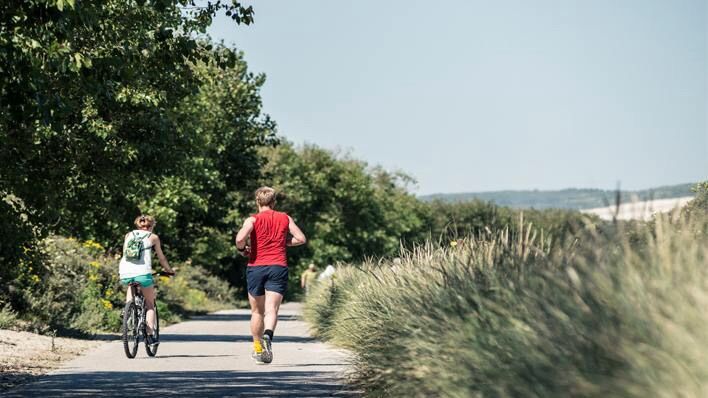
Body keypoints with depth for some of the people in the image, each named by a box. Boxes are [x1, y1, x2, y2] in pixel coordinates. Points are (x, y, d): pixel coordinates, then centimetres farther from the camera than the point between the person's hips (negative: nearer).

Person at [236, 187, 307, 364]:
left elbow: (240, 238, -17)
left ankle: (258, 348, 22)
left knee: (257, 312, 16)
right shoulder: (285, 218, 9)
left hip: (256, 267, 0)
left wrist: (242, 249, 4)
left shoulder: (253, 220, 0)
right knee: (271, 310, -11)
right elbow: (301, 238, 6)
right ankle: (268, 336, -39)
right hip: (278, 267, 0)